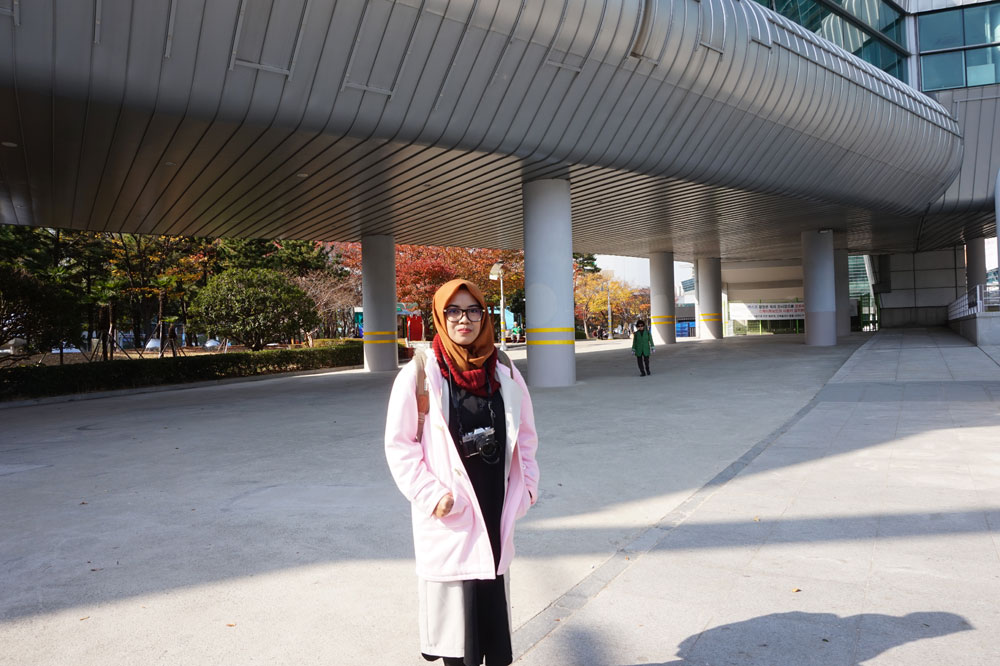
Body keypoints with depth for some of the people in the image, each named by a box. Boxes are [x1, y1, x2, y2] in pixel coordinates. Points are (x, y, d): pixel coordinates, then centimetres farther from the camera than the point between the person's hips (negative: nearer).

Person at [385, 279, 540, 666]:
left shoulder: (504, 373, 3)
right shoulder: (419, 375, -10)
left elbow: (525, 435, 11)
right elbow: (399, 445, -7)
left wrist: (525, 487, 4)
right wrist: (431, 495, -14)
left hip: (495, 511, 4)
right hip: (448, 514, -4)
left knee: (495, 601, 16)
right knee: (454, 604, 6)